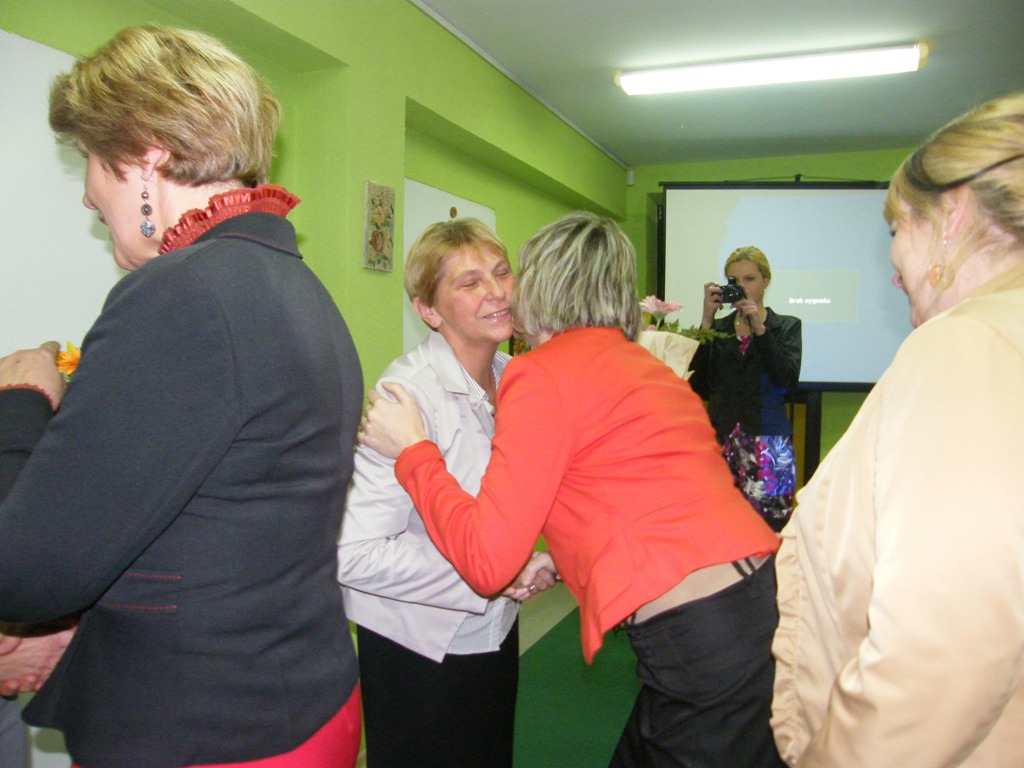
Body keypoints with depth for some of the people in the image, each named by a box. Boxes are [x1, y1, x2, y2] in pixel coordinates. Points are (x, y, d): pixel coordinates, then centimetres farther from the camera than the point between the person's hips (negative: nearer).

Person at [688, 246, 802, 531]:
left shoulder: (786, 326, 10)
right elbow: (698, 382, -2)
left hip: (768, 441, -1)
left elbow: (788, 379, -6)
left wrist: (759, 329, -11)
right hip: (721, 439, 2)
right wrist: (707, 319, -3)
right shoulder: (717, 328, 14)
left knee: (770, 528, -7)